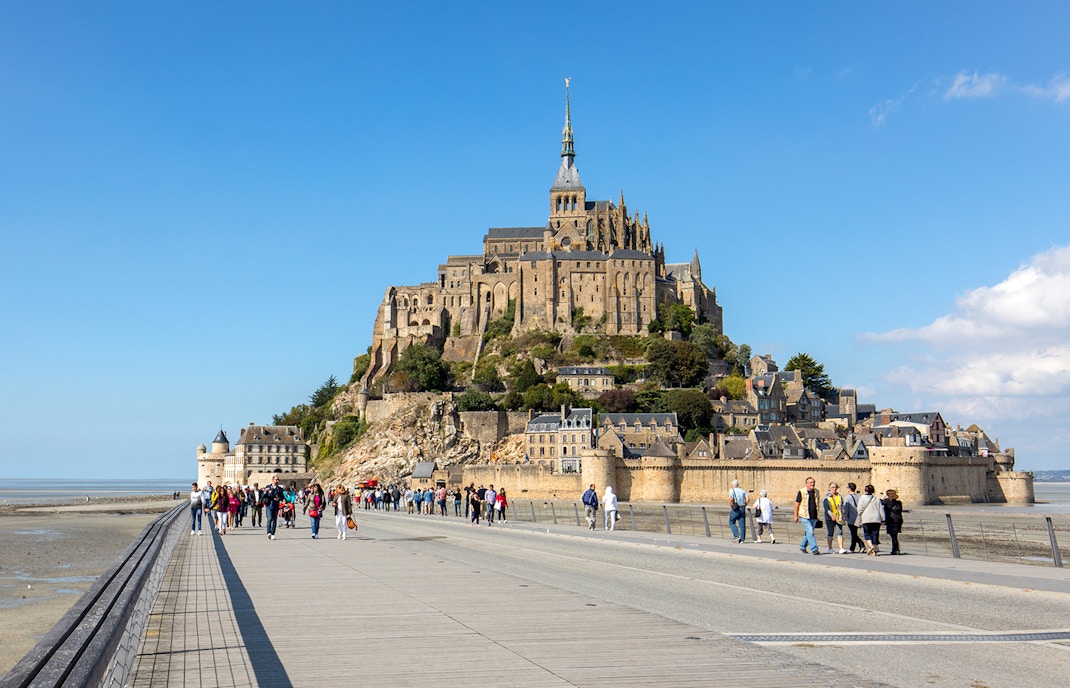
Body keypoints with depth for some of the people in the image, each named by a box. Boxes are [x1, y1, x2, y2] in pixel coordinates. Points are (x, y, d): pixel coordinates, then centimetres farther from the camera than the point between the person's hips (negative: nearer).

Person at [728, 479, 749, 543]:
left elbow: (731, 499, -19)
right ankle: (742, 539, 3)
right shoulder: (743, 490, 11)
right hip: (742, 509, 5)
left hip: (735, 509, -5)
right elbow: (748, 499, 0)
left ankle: (737, 535, -7)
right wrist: (744, 506, 8)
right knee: (742, 524, 5)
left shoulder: (732, 490, -3)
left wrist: (730, 506, -7)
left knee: (731, 523, 7)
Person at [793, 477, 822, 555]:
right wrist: (795, 515, -4)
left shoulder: (816, 492, 9)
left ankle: (802, 547, 28)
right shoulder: (802, 492, -6)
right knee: (810, 532, -12)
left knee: (808, 533, 13)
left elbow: (818, 504, 19)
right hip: (804, 516, -5)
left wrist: (817, 515, 17)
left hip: (813, 517, 5)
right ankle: (814, 549, -13)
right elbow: (797, 504, -2)